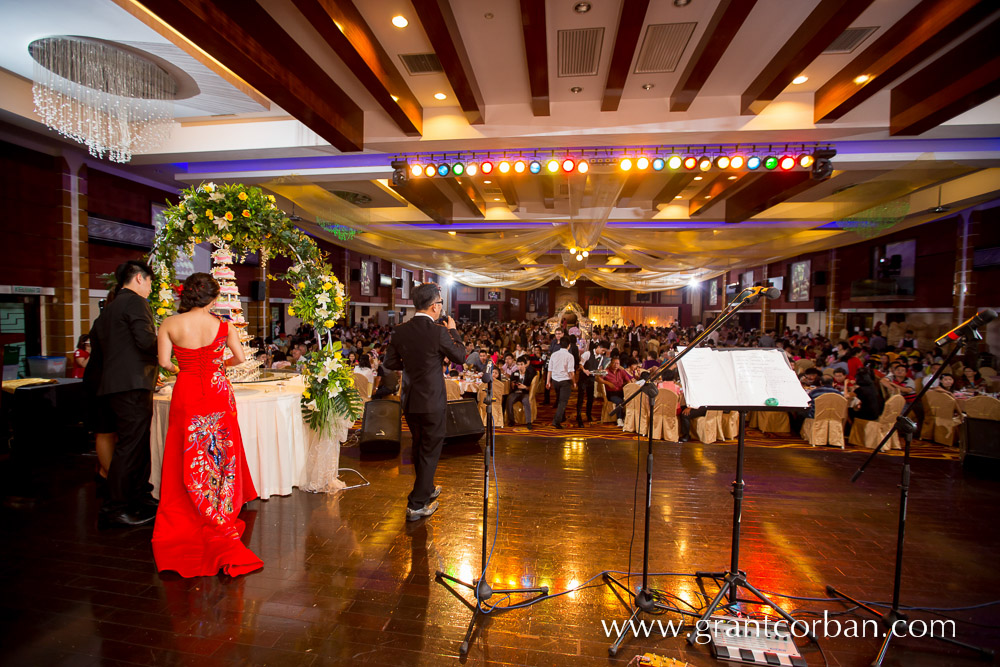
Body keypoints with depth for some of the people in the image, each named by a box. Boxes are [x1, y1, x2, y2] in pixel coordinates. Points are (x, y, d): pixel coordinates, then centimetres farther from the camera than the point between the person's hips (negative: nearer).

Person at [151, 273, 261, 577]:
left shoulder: (170, 324, -5)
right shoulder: (224, 326, -4)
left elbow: (164, 361, -5)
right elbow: (241, 358, -1)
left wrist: (182, 369, 16)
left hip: (186, 394, 0)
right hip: (219, 392, 0)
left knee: (191, 459, 12)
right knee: (222, 454, 11)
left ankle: (198, 518, 19)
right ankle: (224, 515, 18)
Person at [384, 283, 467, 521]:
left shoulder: (400, 330, -3)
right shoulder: (438, 332, -19)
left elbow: (390, 362, 4)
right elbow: (460, 356, -5)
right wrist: (453, 331, 6)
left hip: (409, 400, 6)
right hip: (432, 401, -6)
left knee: (419, 447, 22)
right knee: (430, 450, 8)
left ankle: (427, 490, 41)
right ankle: (417, 504, 13)